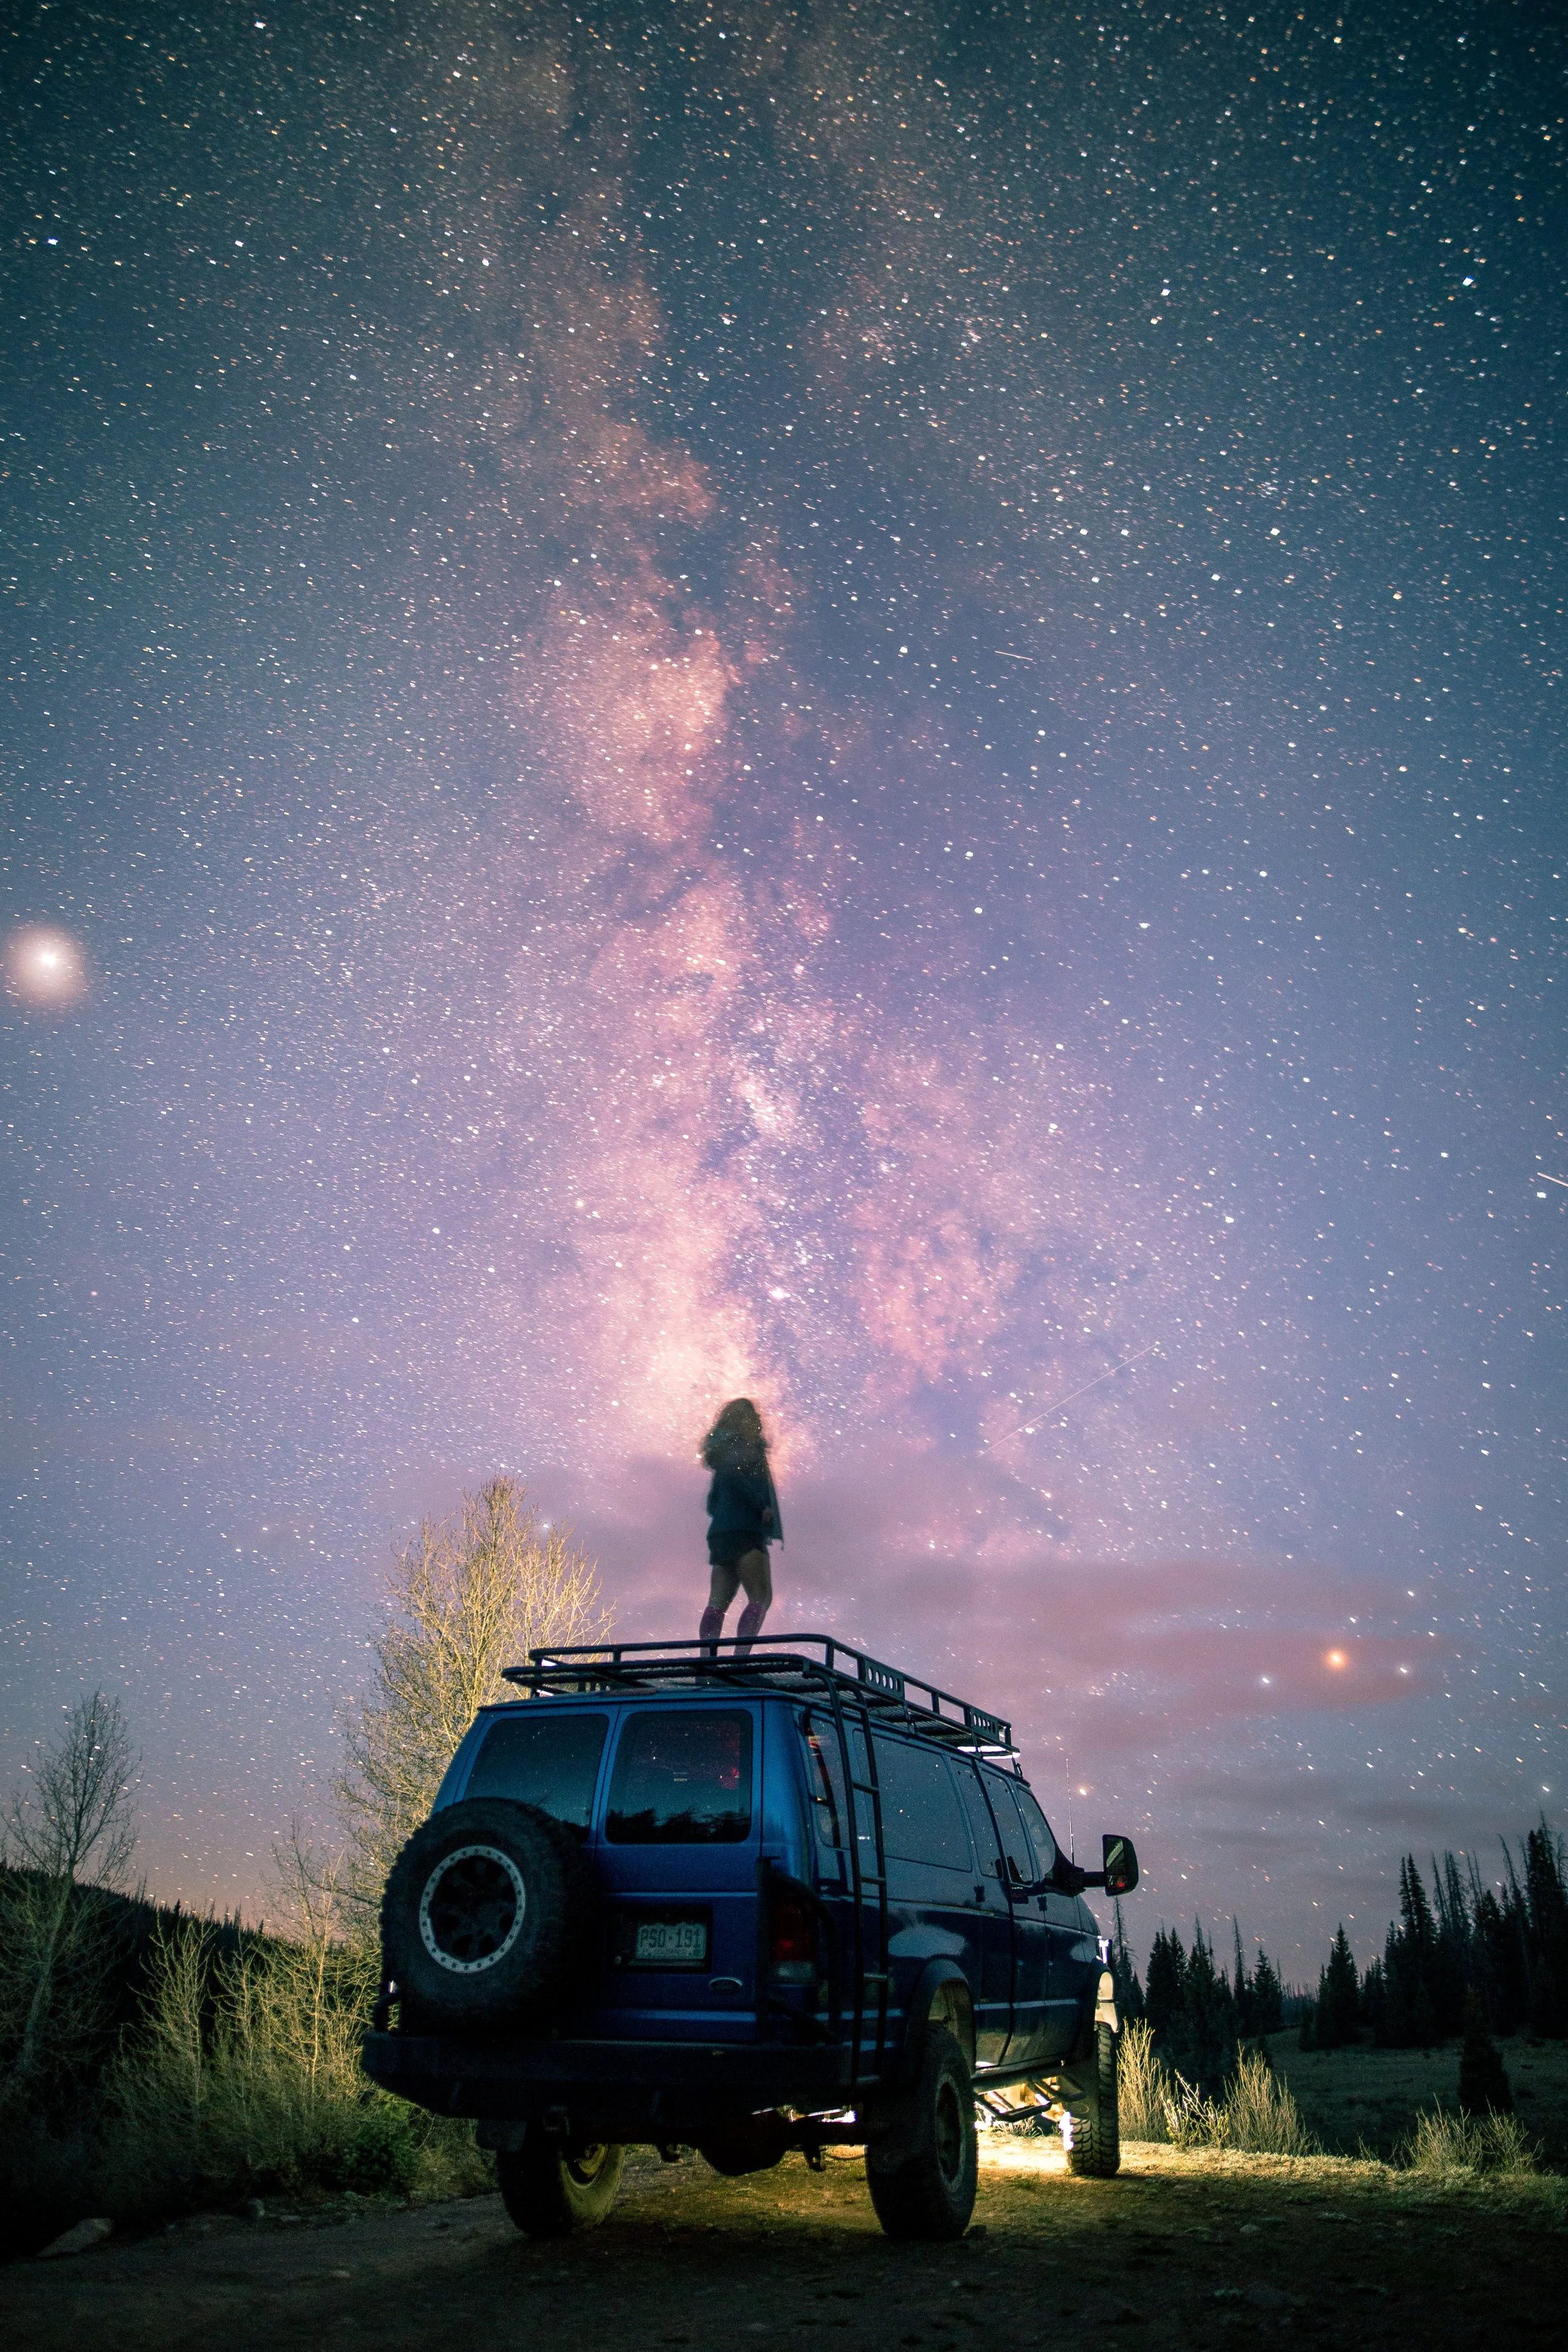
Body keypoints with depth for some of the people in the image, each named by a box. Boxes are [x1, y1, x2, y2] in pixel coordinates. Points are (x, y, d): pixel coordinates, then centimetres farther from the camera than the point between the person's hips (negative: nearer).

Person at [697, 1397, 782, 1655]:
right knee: (761, 1598, -15)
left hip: (722, 1533, 9)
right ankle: (740, 1657, -28)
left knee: (718, 1602, -1)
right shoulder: (744, 1447, 1)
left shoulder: (723, 1446, 27)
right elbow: (733, 1475, -20)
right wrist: (763, 1506, -17)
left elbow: (712, 1504, 27)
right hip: (743, 1530, -9)